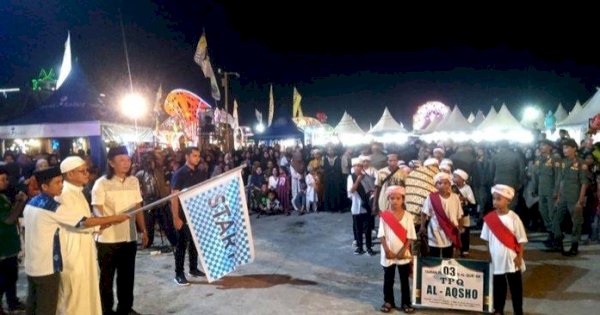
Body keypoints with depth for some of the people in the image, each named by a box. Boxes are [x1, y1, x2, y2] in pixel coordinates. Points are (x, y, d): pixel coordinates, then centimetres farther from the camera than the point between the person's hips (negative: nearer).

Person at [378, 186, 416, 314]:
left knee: (404, 279, 9)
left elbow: (410, 236, -5)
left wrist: (403, 251, -13)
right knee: (388, 279, 11)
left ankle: (406, 303, 21)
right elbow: (381, 235, -6)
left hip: (403, 254, 0)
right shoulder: (384, 216, -5)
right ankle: (388, 301, 25)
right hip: (388, 254, 0)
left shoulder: (407, 216, -4)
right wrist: (387, 250, -14)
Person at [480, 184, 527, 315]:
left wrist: (519, 257, -10)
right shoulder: (489, 218, -4)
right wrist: (488, 256, 6)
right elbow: (487, 239, 5)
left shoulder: (513, 218, -12)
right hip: (496, 259, 3)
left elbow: (521, 240, -8)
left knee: (516, 287, 9)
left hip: (511, 259, -3)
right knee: (498, 286, 14)